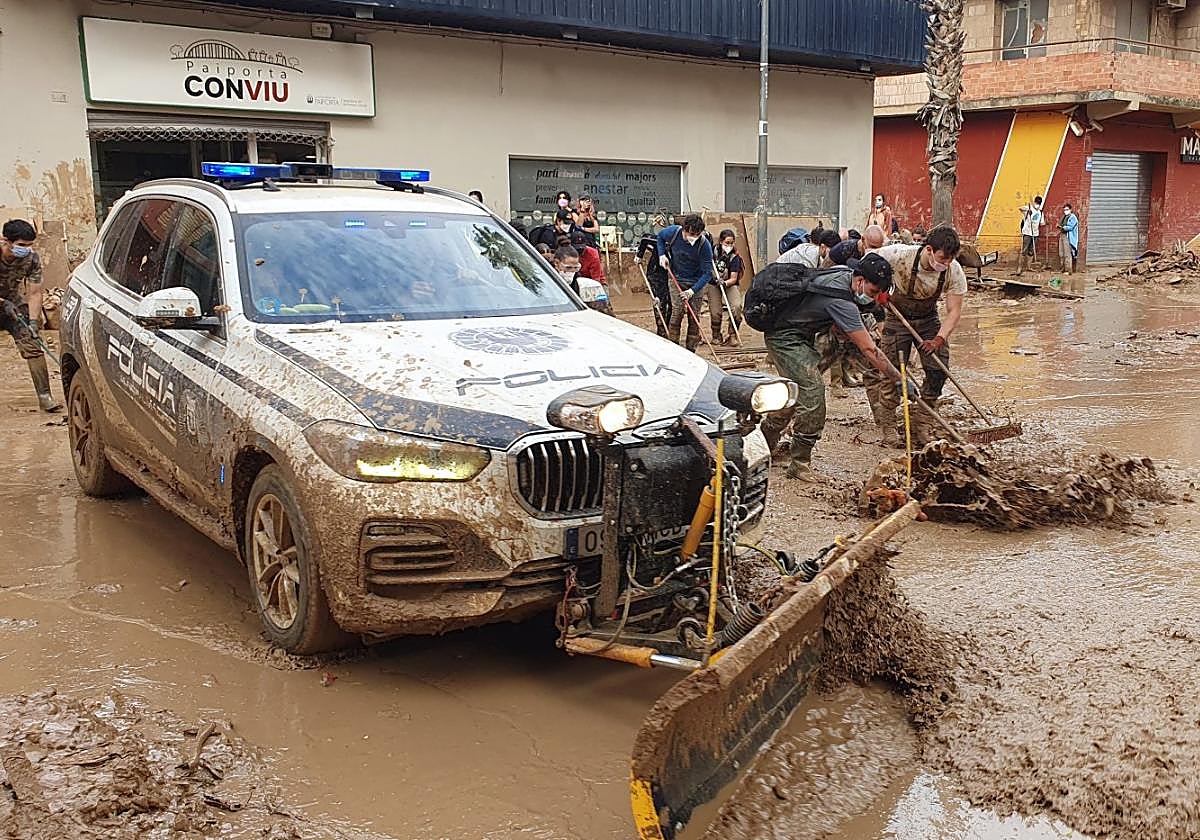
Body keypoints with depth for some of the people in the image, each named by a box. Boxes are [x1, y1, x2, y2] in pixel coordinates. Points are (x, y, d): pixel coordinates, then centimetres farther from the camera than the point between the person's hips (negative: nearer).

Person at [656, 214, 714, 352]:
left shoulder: (705, 245, -24)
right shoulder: (673, 232, -18)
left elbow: (707, 272, -21)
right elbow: (660, 237, 8)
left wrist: (693, 290, -31)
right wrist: (662, 255, -6)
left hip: (696, 283, -1)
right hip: (676, 279, 1)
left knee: (694, 317, -1)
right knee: (677, 312, -12)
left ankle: (690, 350, 8)